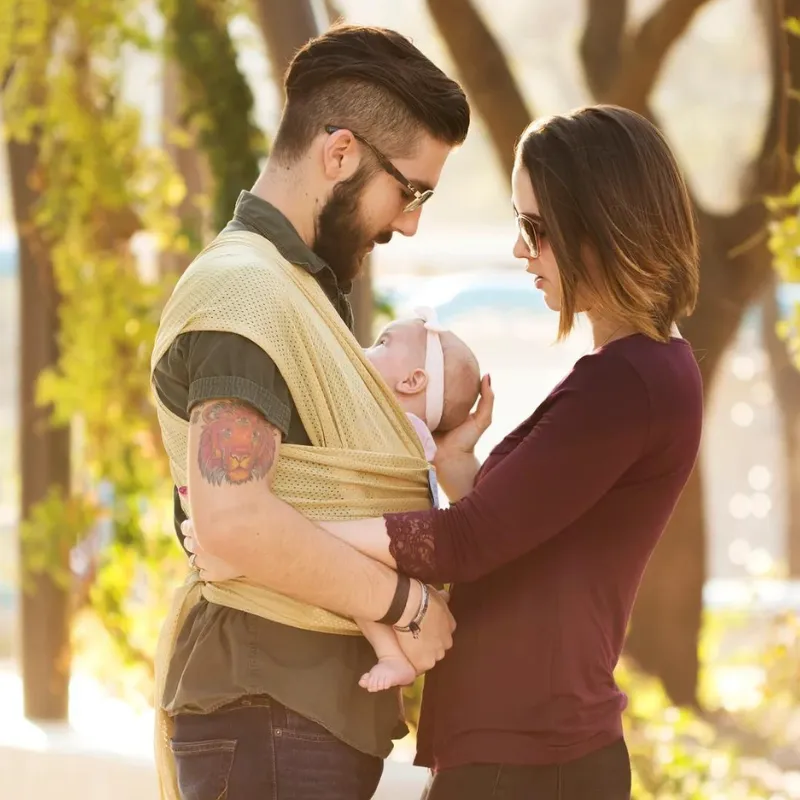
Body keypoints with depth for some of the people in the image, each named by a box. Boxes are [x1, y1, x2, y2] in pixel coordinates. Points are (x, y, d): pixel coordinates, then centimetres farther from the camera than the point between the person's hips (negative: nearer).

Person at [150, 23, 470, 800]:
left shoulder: (300, 291, 19)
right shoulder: (242, 292, -14)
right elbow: (231, 515, -26)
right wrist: (404, 603, -16)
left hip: (321, 706, 10)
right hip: (270, 710, -10)